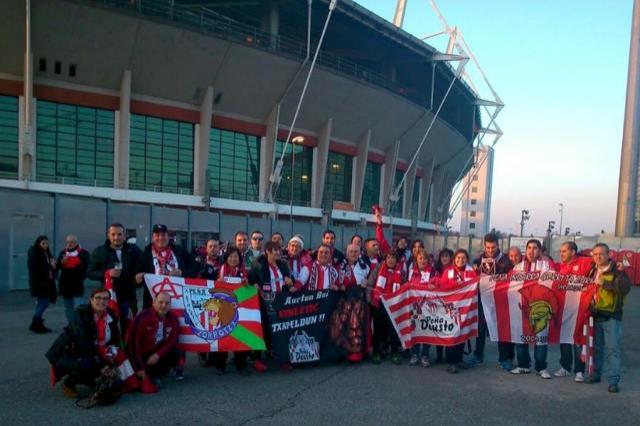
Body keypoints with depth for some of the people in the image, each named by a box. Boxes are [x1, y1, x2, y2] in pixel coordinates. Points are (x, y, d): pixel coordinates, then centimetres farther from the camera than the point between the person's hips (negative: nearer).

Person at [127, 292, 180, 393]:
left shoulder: (172, 318, -8)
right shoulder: (143, 317, -21)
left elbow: (172, 341, -6)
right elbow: (134, 343, -20)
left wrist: (158, 355, -23)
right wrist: (140, 368, -21)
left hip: (157, 354, 4)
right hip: (141, 354, -4)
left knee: (176, 353, -19)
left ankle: (155, 377, -5)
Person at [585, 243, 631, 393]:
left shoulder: (617, 270, -9)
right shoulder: (593, 270, 9)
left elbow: (625, 287, -25)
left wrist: (604, 283, -24)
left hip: (612, 316, -6)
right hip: (595, 314, 6)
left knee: (613, 348, -4)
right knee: (597, 346, 15)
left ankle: (614, 381, -1)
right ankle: (596, 374, 26)